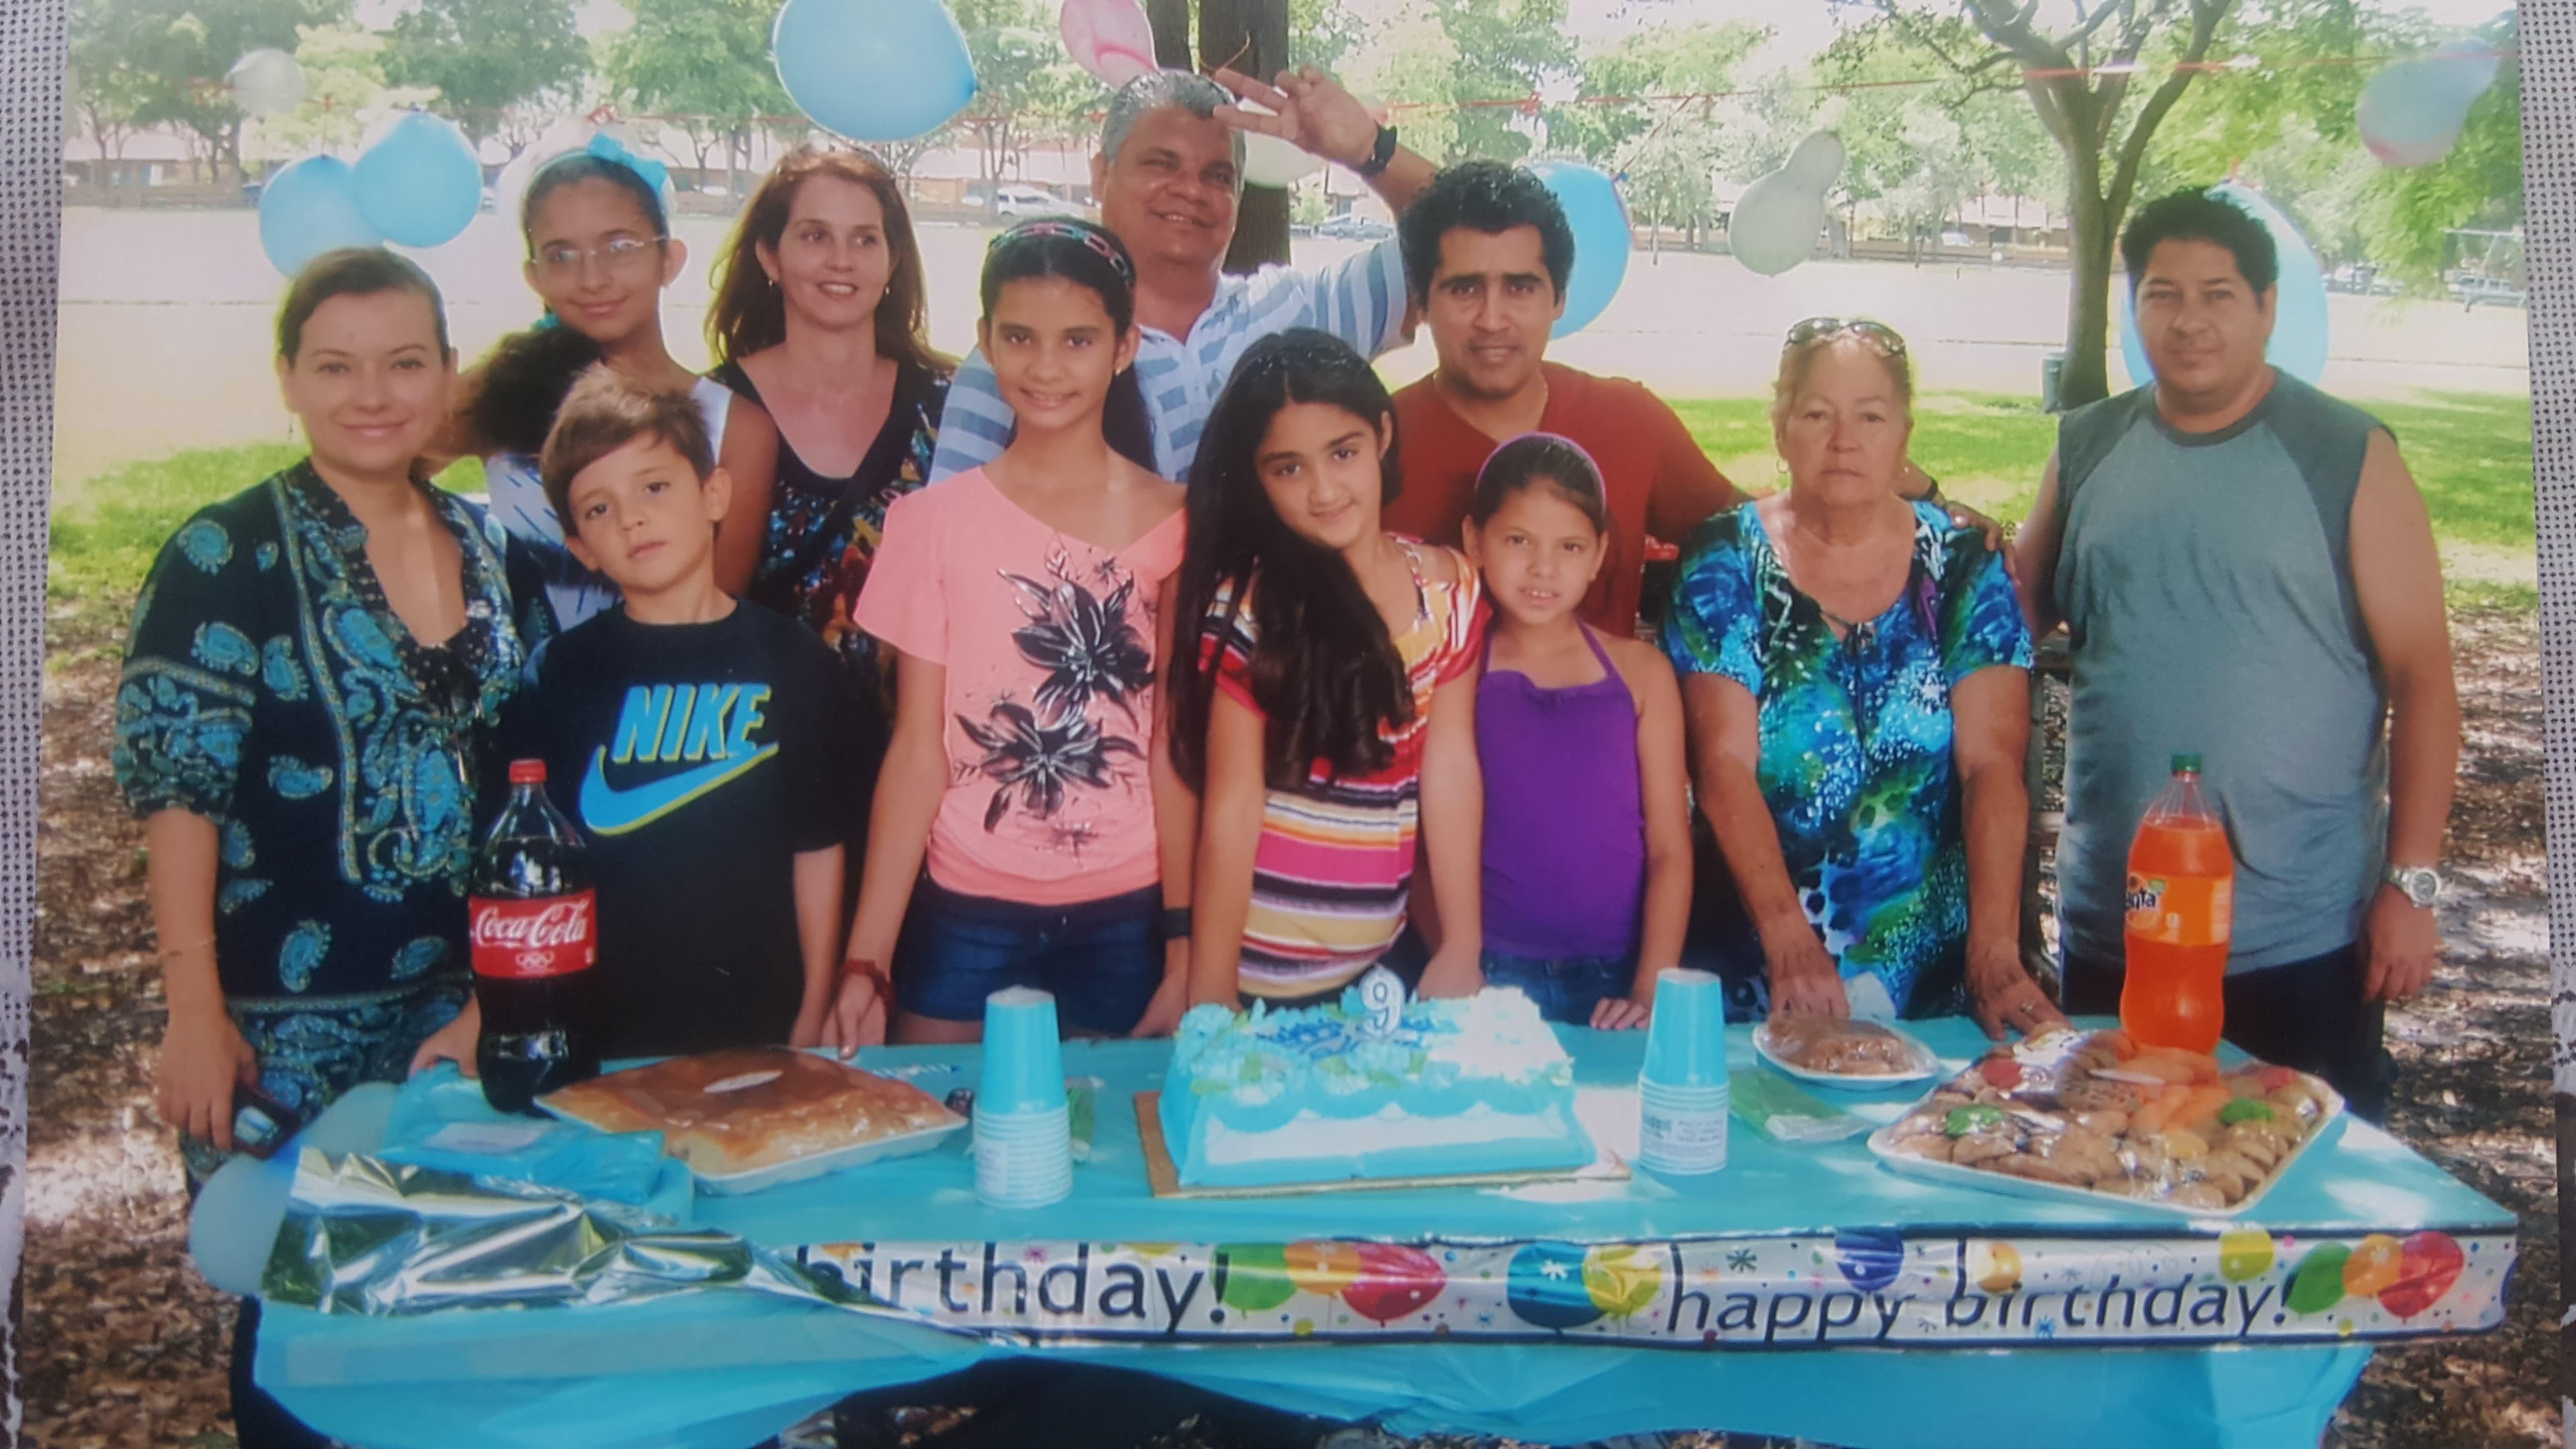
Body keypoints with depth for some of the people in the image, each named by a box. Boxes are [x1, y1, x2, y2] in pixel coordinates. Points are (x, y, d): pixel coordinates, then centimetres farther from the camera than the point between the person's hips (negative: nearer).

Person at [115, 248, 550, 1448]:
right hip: (290, 1019, -4)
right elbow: (175, 790, -10)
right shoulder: (228, 556, -8)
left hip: (463, 1001, 4)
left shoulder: (493, 553, 6)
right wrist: (195, 1014, -15)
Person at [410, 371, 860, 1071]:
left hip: (758, 1027, 0)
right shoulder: (564, 671, 2)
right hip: (604, 1032, 0)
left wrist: (814, 1017, 2)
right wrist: (484, 1015, -4)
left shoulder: (791, 662, 0)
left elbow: (817, 848, 2)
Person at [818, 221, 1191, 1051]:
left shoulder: (1174, 524, 1)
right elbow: (917, 749, 0)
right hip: (967, 914, 0)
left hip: (1124, 920, 0)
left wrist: (1186, 950, -7)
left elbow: (1173, 748, -1)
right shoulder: (936, 521, 1)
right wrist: (866, 958, -6)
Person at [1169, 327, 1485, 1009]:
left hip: (1380, 964, 4)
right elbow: (1230, 809, -13)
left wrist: (1461, 949, -3)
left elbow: (1450, 769, 0)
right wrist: (1210, 1001, -12)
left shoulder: (1448, 589, -2)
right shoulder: (1247, 608, -13)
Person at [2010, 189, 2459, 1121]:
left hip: (2303, 939, -3)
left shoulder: (2350, 459, -4)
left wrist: (2413, 882, -10)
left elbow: (2422, 678, -5)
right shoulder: (2086, 450, 6)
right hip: (2111, 931, 3)